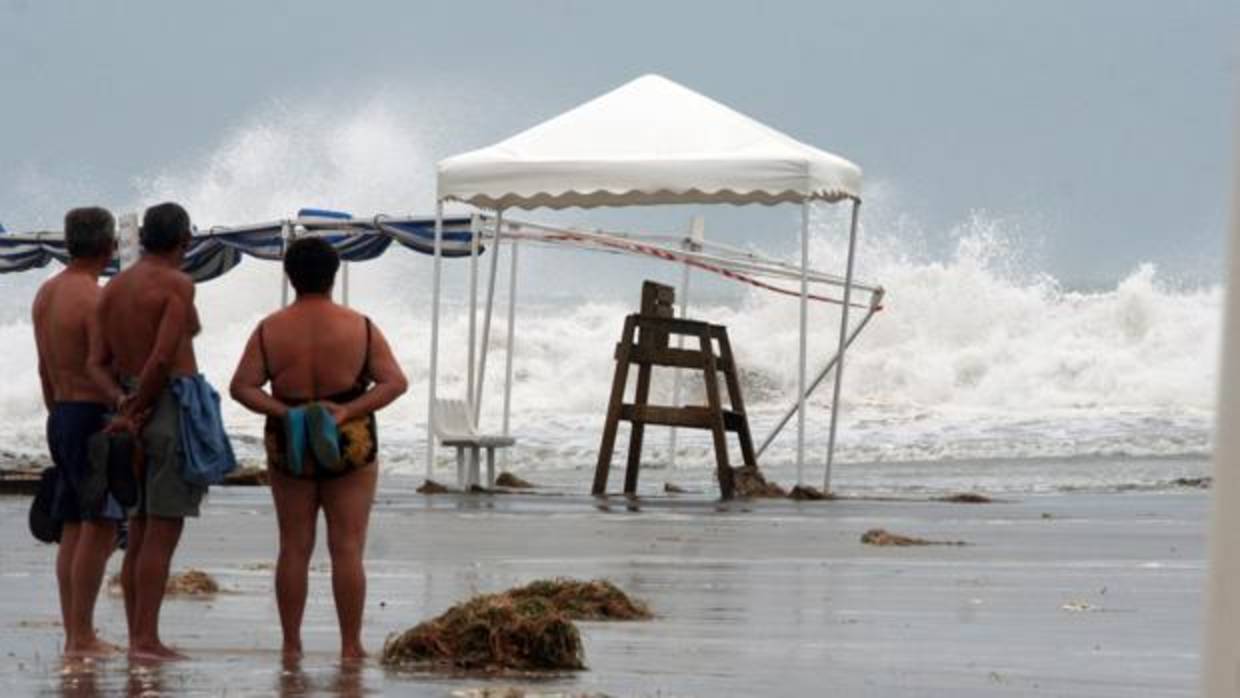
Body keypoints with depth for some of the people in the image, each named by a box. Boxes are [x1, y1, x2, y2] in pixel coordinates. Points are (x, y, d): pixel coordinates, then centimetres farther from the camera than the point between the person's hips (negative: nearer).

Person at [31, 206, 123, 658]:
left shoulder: (46, 294, 12)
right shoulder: (95, 299, -15)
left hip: (61, 417, 9)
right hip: (94, 417, -9)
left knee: (73, 529, 10)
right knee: (99, 529, -9)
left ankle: (73, 634, 10)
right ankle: (82, 637, -12)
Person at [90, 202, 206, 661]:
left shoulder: (112, 290, 12)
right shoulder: (177, 285, -10)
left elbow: (98, 363, 5)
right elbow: (163, 358, -19)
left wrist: (124, 405, -8)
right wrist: (138, 409, -8)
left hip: (136, 417, 8)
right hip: (172, 412, -7)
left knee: (140, 534, 10)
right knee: (163, 535, -7)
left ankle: (137, 638, 9)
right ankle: (147, 639, -11)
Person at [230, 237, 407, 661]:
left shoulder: (270, 331, -2)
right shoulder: (360, 328, -3)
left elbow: (242, 387, -8)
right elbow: (395, 382, -9)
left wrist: (284, 412, -15)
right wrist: (349, 411, -17)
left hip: (289, 447, 1)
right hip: (348, 446, -1)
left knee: (294, 547, 7)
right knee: (347, 548, 1)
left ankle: (291, 644, 8)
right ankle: (351, 646, 0)